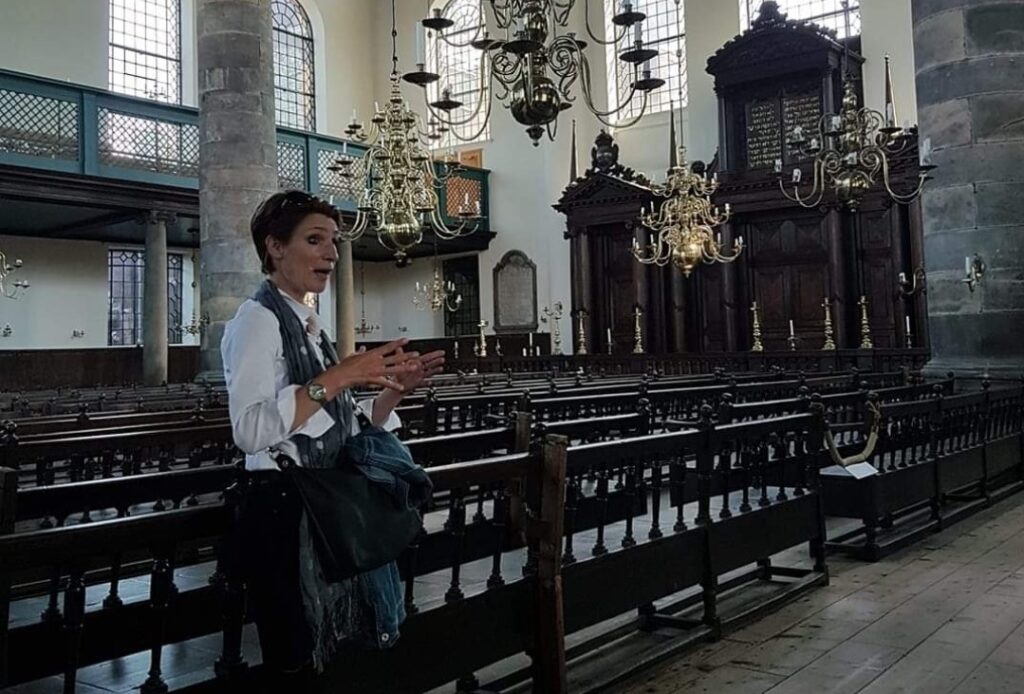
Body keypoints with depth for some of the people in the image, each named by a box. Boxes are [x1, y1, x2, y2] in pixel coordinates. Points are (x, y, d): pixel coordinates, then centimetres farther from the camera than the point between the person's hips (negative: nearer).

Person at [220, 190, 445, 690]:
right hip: (283, 515, -9)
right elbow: (250, 429, -26)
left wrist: (393, 390, 1)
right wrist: (339, 377, -27)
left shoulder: (308, 325, 16)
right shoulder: (258, 319, -11)